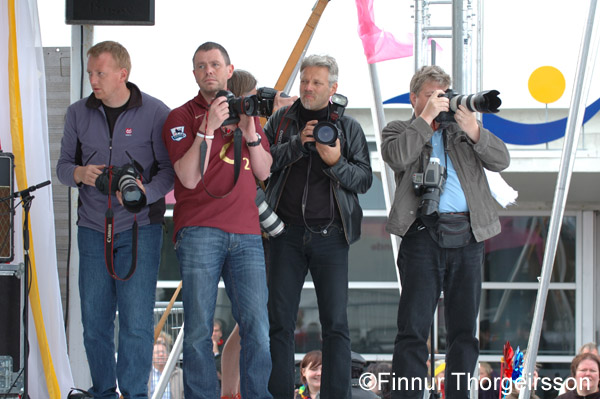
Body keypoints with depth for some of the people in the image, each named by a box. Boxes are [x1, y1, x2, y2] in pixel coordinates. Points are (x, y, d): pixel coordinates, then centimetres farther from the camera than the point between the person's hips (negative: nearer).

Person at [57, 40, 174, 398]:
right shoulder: (79, 113, 8)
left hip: (140, 229, -3)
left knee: (137, 320, -7)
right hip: (93, 229, 3)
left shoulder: (155, 113, -3)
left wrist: (146, 193, -22)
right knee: (94, 319, 3)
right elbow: (63, 164, 13)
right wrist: (79, 173, -10)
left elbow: (170, 169, -4)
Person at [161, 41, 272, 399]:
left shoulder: (246, 112, 19)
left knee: (257, 326, -4)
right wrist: (209, 127, -15)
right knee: (199, 329, -5)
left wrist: (249, 132, -3)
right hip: (199, 232, -3)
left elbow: (263, 172, 13)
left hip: (246, 234, 3)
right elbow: (189, 178, -7)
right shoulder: (182, 117, 5)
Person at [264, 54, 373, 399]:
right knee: (280, 321, 0)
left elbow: (365, 179, 4)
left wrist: (336, 163, -14)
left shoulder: (349, 127, 9)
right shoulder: (281, 121, 11)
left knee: (336, 323, -4)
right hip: (287, 234, 1)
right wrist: (298, 143, -12)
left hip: (330, 235, -1)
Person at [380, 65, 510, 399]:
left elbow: (501, 160, 8)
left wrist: (474, 131, -6)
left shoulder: (462, 130, 21)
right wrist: (427, 118, -7)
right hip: (424, 234, -3)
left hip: (468, 236, 3)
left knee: (465, 329, 3)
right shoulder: (399, 130, 14)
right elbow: (398, 157, -9)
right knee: (414, 327, -9)